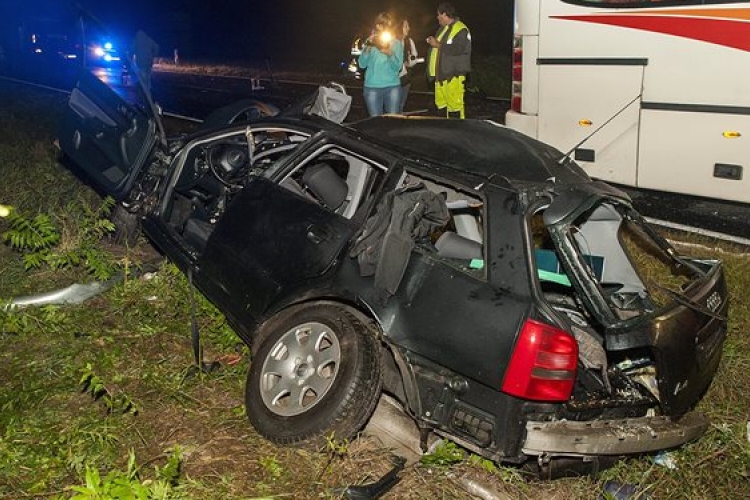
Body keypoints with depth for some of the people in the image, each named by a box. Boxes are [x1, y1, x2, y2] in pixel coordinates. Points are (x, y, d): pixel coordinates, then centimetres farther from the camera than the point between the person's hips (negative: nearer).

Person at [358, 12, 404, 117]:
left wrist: (389, 53, -20)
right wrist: (368, 47, -15)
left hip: (392, 87, 0)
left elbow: (397, 67, -3)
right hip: (372, 87, 0)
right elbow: (362, 64, -2)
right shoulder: (371, 42, 7)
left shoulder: (397, 43, 7)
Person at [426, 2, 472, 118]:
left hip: (453, 75, -9)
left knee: (454, 104, -10)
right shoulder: (443, 28, 18)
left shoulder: (460, 30, -11)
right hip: (441, 74, 9)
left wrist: (438, 45, -18)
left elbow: (457, 49, -24)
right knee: (441, 104, 13)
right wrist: (433, 42, 11)